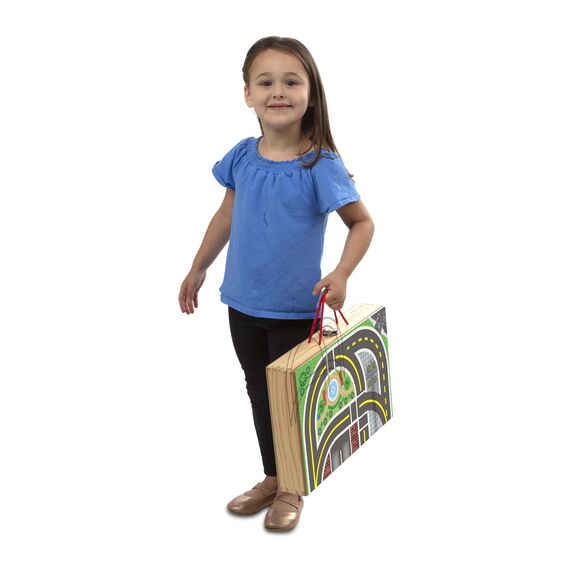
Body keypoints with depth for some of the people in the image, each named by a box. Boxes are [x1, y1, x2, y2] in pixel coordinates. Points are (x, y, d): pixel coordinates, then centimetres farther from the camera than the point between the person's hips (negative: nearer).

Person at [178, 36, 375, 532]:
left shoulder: (321, 165, -17)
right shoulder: (242, 157, -4)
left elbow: (362, 222, -9)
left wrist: (342, 274, -24)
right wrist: (198, 269, 18)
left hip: (294, 309, -5)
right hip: (243, 302, 5)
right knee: (259, 393, 18)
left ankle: (293, 489, 29)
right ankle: (272, 477, 37)